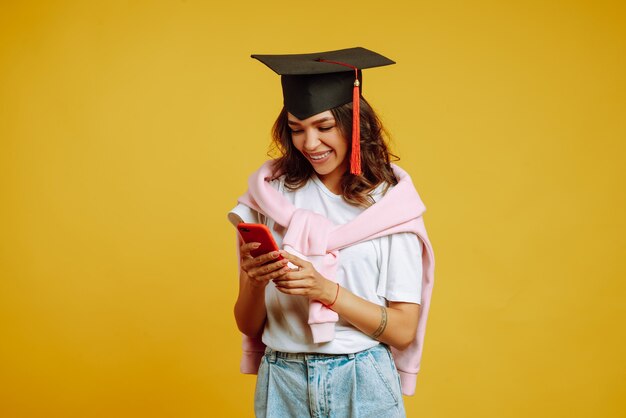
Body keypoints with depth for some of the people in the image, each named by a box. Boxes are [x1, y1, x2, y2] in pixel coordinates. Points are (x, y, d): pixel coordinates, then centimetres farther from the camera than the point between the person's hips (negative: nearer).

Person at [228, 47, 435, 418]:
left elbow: (403, 329, -8)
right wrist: (255, 281, -19)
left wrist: (326, 290, -21)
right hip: (282, 382, 2)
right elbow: (248, 324, 1)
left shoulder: (391, 202, -6)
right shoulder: (270, 193, -2)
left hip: (363, 385, -1)